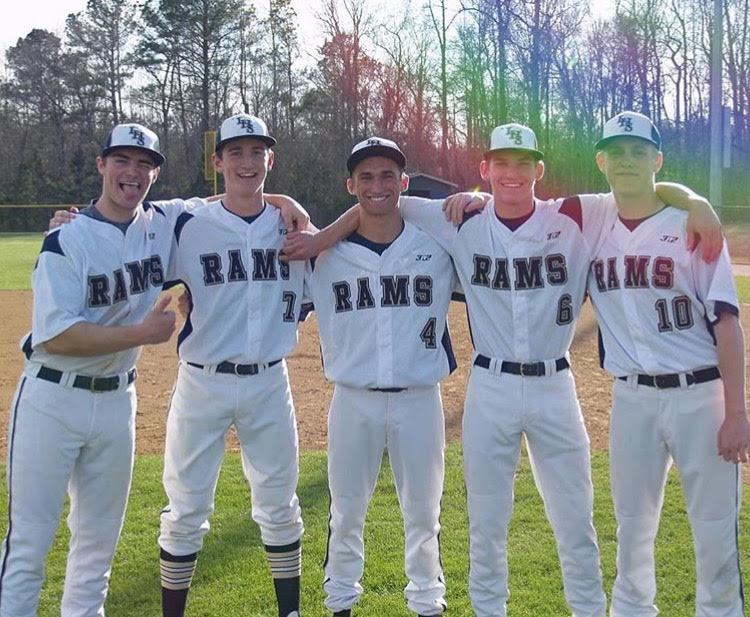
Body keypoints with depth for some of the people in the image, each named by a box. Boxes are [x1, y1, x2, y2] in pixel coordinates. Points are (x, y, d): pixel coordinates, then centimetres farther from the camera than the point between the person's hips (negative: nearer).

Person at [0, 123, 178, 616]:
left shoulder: (164, 225, 2)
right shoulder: (68, 240, -13)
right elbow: (54, 336, -20)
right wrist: (143, 333, -21)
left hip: (117, 400, 5)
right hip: (53, 401, -5)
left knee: (100, 537, 16)